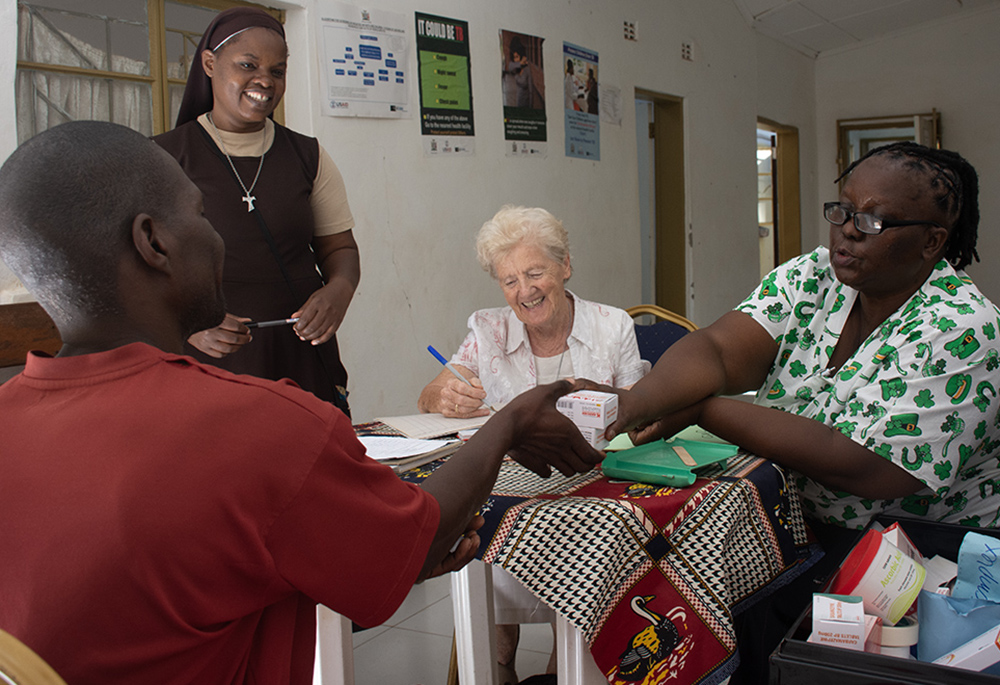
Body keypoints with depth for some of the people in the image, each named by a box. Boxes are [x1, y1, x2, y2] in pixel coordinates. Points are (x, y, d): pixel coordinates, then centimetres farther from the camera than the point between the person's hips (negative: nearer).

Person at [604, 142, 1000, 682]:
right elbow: (719, 349, -12)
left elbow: (862, 469, -26)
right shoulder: (812, 277, 0)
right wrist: (643, 400, -35)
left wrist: (702, 409, -25)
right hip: (796, 519, 5)